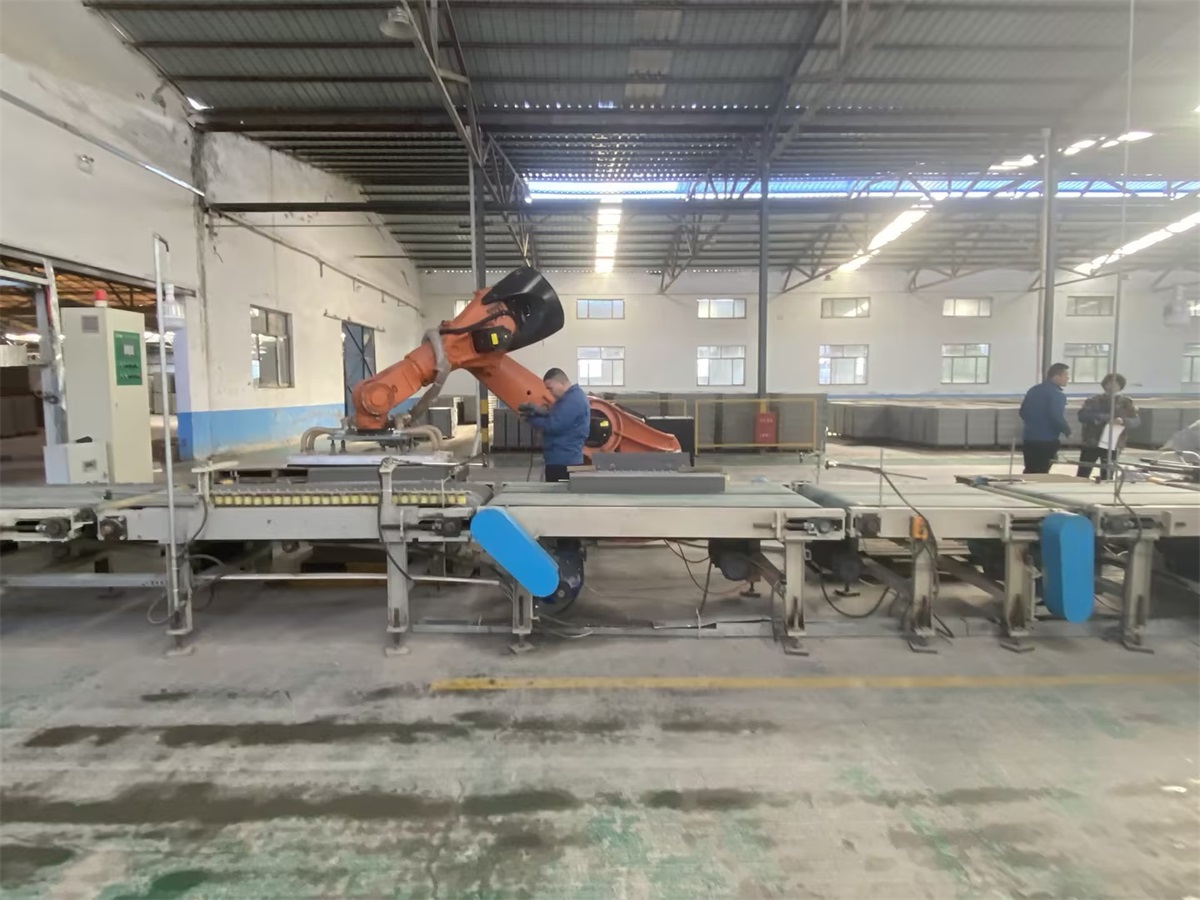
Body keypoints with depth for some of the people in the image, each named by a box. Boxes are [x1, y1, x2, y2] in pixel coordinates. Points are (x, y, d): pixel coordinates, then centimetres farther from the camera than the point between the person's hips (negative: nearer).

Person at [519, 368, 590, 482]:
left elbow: (554, 426, -24)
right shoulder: (572, 396, 15)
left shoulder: (572, 401, -20)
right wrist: (537, 411, 1)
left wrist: (531, 419, -11)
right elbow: (555, 417, 17)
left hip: (564, 461, -11)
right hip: (562, 459, 11)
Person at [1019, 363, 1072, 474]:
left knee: (1029, 471, 14)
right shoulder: (1057, 394, -13)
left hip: (1028, 437, 7)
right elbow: (1056, 417, -21)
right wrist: (1067, 431, -4)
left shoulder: (1033, 390, 11)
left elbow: (1023, 412, 16)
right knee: (1041, 473, 1)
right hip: (1047, 440, -7)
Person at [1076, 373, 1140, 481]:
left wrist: (1123, 421, -26)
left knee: (1106, 478, 6)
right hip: (1091, 443, -1)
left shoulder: (1125, 403, 4)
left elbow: (1136, 421, -5)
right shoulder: (1094, 400, 2)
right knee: (1082, 476, 0)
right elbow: (1082, 415, -9)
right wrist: (1100, 417, -23)